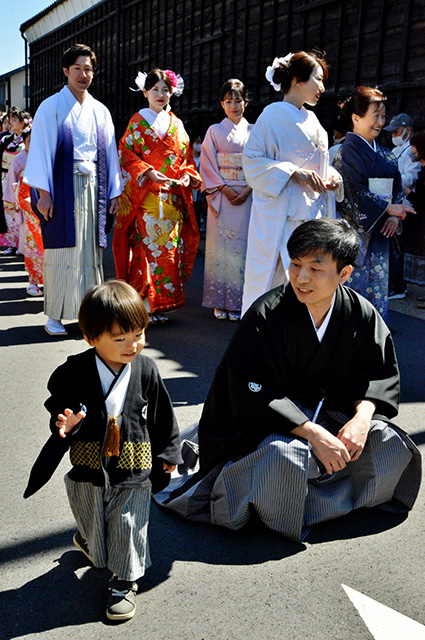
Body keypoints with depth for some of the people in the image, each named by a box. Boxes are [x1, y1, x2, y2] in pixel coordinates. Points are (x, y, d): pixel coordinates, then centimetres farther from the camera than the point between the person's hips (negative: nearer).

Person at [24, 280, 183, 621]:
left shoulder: (146, 370, -10)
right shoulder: (75, 372, -14)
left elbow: (163, 417, 1)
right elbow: (59, 409, -3)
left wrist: (167, 454, 7)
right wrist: (65, 425, -25)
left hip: (133, 473, -1)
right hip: (88, 471, 1)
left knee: (128, 526, 9)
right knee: (93, 523, 23)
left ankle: (124, 582, 31)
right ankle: (88, 539, 57)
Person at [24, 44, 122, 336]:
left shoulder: (101, 111, 14)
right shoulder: (51, 107, 1)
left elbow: (110, 152, 13)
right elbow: (41, 149, -4)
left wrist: (115, 192, 8)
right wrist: (43, 191, -12)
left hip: (93, 188, 4)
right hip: (62, 188, -4)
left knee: (91, 250, 4)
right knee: (61, 249, -2)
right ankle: (55, 315, 5)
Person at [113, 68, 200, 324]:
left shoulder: (176, 124, 17)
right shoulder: (138, 122, 5)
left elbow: (187, 157, 19)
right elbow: (127, 154, -2)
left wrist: (188, 176, 0)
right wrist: (148, 172, -16)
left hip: (173, 196, 5)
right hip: (146, 196, -5)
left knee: (170, 248, 2)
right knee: (148, 247, -9)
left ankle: (160, 305, 9)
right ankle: (146, 305, -4)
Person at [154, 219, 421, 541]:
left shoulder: (362, 315, -9)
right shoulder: (265, 315, -22)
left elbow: (381, 373, 1)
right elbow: (253, 395, -24)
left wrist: (363, 415, -20)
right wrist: (312, 433, -31)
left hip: (327, 411, 6)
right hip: (267, 418, -5)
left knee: (391, 445, -13)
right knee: (286, 458, -36)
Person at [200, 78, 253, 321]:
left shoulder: (253, 131, 11)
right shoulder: (215, 131, 9)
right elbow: (208, 164, 2)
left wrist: (247, 190, -9)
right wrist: (225, 190, -9)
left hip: (248, 196, 1)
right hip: (221, 196, -1)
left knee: (243, 245, -3)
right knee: (222, 245, -3)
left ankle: (240, 302, 3)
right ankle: (221, 302, 4)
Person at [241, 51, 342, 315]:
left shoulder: (310, 119, 17)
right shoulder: (274, 115, -5)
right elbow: (252, 159, -11)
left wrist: (332, 176, 3)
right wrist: (294, 173, -18)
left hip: (312, 211, 7)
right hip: (281, 213, -7)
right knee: (275, 277, -5)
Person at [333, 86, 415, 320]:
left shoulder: (385, 154, 14)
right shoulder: (348, 151, -8)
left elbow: (397, 186, 16)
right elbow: (355, 191, -16)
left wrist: (395, 215, -2)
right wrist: (388, 209, -14)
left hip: (379, 231, 7)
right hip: (356, 228, -7)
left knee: (378, 284, 10)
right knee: (355, 281, -4)